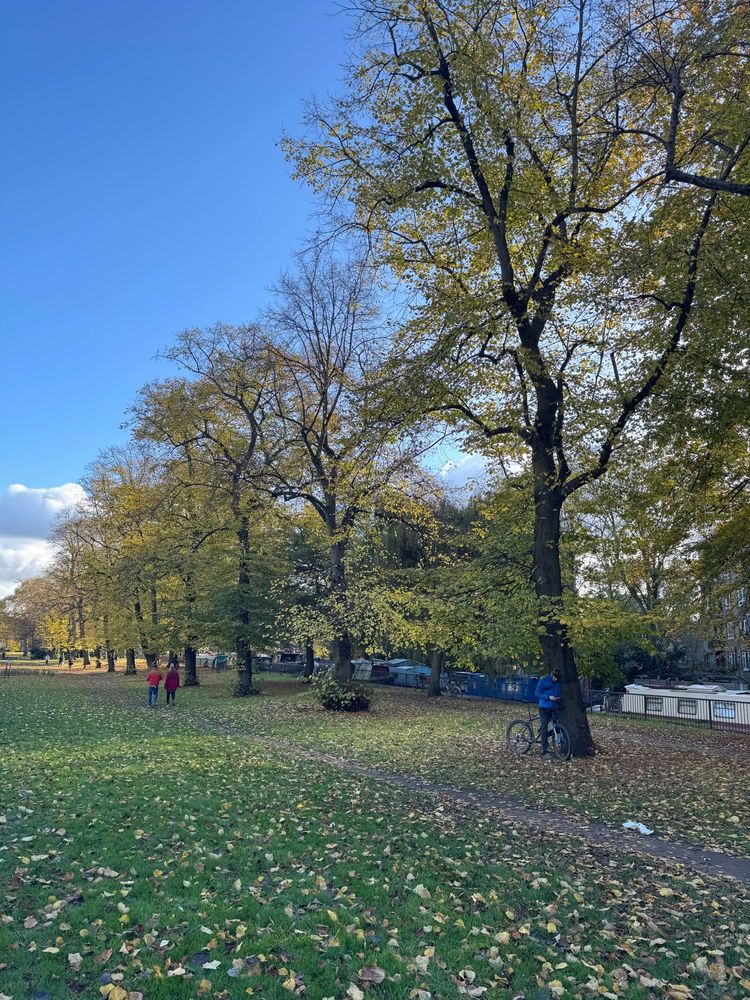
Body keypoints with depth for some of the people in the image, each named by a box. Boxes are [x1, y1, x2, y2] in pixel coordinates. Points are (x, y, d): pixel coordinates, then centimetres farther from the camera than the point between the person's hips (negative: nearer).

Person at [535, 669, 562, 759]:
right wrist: (548, 697, -18)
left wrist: (559, 698, -5)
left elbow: (560, 694, 19)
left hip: (554, 708, 5)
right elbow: (537, 693, -7)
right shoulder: (543, 681, -4)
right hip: (544, 708, -5)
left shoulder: (558, 683, 10)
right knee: (544, 728, -9)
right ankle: (545, 752, -7)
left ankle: (545, 737, 28)